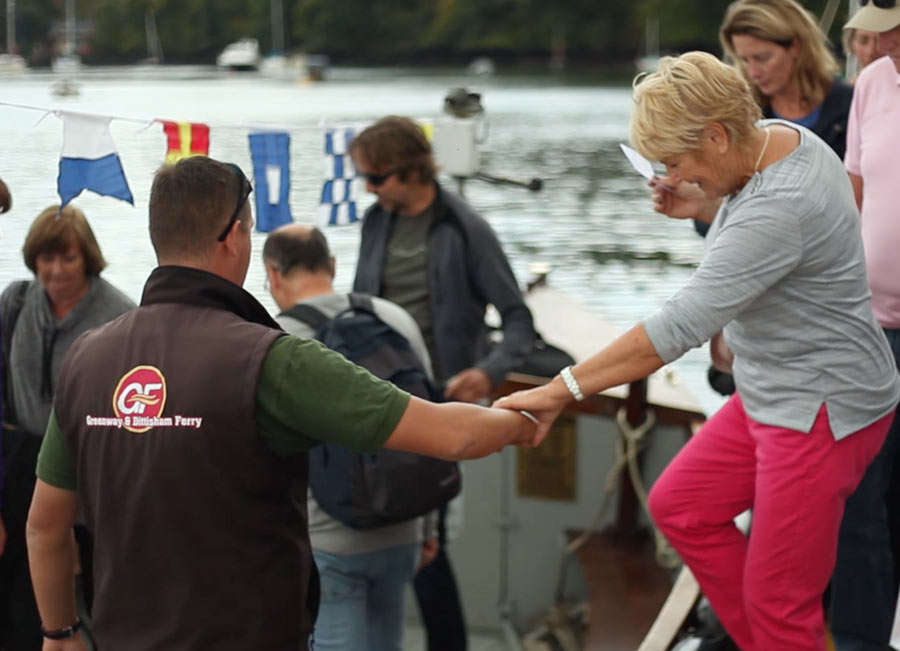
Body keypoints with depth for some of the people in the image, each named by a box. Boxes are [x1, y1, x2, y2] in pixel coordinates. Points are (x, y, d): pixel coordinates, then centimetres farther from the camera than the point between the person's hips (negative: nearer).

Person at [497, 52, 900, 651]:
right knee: (679, 506, 16)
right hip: (776, 391, 11)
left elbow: (678, 328, -35)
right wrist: (705, 205, 2)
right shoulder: (773, 136, -2)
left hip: (823, 406, -11)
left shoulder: (776, 209, -31)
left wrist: (561, 390, -34)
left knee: (775, 600, -2)